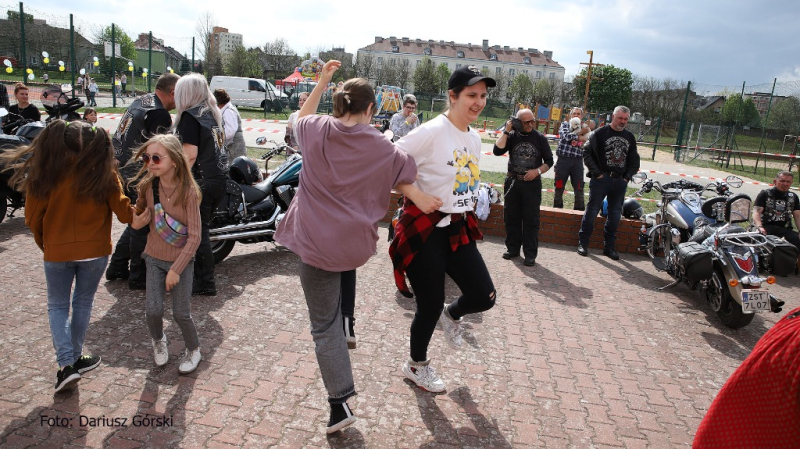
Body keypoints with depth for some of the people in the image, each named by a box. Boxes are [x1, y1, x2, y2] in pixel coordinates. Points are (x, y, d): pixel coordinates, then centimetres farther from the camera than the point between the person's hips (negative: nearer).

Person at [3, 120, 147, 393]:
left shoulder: (44, 174, -10)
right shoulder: (103, 173, -10)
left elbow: (33, 217, -3)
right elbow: (120, 206, -11)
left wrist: (44, 244, 12)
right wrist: (133, 217, 10)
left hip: (57, 251, -1)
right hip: (94, 250, 1)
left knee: (57, 306, 15)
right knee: (83, 303, 18)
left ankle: (67, 363, 2)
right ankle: (76, 358, 28)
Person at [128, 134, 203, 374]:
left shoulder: (188, 191, -20)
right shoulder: (148, 186, -8)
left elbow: (194, 237, -18)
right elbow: (136, 223, 5)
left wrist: (176, 269, -18)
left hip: (181, 260, -3)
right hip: (155, 258, 3)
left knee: (181, 313, 1)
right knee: (153, 310, -3)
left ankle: (193, 349, 29)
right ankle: (158, 340, 31)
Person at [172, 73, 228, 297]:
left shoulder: (190, 116, -12)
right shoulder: (213, 113, 12)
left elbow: (190, 155, -19)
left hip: (201, 182, -8)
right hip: (220, 179, 8)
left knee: (198, 233, 2)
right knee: (202, 230, 19)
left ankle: (206, 283, 9)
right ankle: (201, 276, 30)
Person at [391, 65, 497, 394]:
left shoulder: (474, 139, 9)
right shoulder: (432, 132, -17)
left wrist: (463, 212, 16)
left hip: (458, 228, 7)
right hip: (424, 229, -7)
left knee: (484, 296, 3)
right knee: (430, 305, 5)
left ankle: (451, 316, 39)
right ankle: (416, 365, 33)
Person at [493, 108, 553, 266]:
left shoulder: (540, 138, 0)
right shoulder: (512, 136, 1)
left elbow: (549, 161, 4)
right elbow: (497, 151, -13)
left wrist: (537, 171, -13)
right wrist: (506, 131, -15)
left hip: (532, 184, -1)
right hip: (512, 182, 2)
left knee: (531, 219, -1)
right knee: (511, 217, 9)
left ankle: (530, 254, 4)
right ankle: (513, 248, 22)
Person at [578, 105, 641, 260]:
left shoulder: (629, 137, 13)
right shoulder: (600, 133, -2)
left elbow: (634, 160, 20)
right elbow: (587, 154, -5)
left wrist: (627, 177, 6)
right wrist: (597, 173, -11)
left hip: (620, 182, 5)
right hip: (601, 178, -4)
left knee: (615, 214, 8)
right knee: (592, 211, -2)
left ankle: (609, 246, 17)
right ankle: (583, 243, 8)